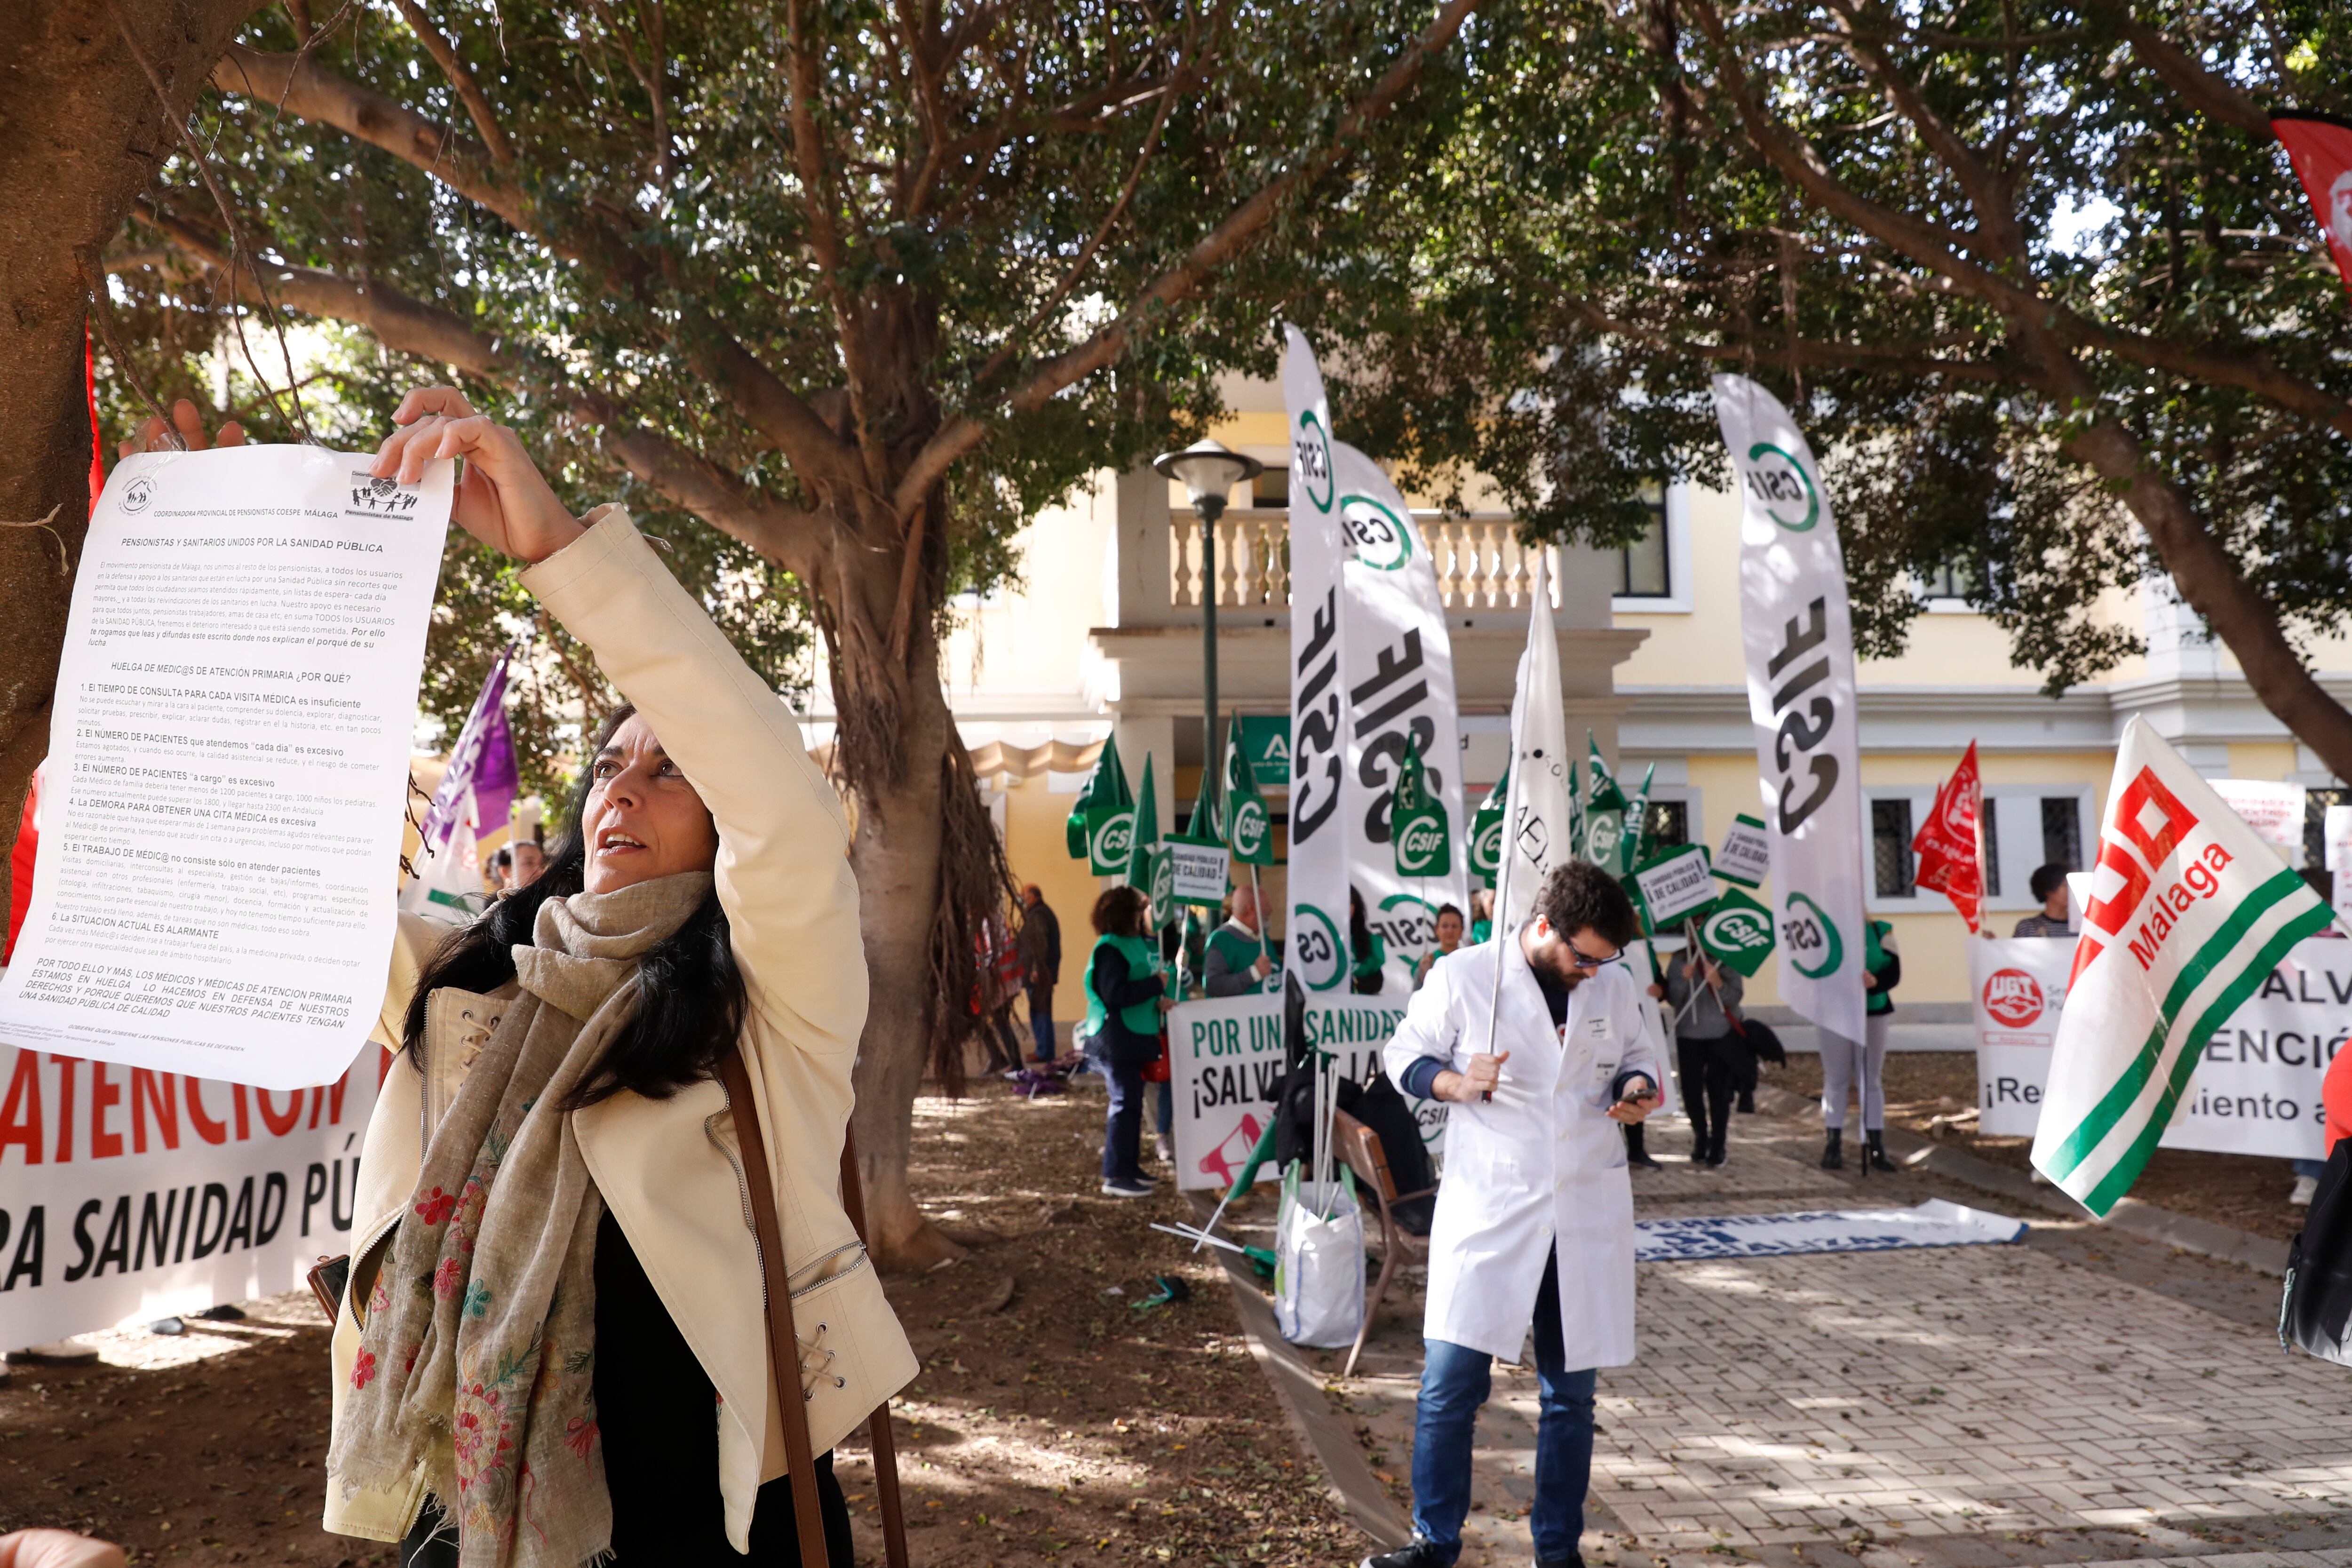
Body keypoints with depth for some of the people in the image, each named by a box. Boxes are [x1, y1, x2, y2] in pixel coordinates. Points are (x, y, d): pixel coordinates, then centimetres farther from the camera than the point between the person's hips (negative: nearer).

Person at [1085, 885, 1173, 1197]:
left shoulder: (1135, 944, 14)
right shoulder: (1110, 949, -16)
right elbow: (1115, 995, -25)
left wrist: (1157, 1001, 2)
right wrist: (1156, 984, -18)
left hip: (1135, 1036, 10)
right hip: (1117, 1039, -10)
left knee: (1131, 1103, 15)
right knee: (1126, 1104, -8)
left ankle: (1129, 1167, 24)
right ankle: (1116, 1176, -4)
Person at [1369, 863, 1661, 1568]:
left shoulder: (1616, 987, 6)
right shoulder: (1463, 976, -6)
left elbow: (1635, 1057, 19)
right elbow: (1403, 1054, 1)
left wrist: (1638, 1088, -4)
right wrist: (1456, 1083, -19)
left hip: (1588, 1214, 3)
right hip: (1488, 1211, -3)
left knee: (1571, 1393, 11)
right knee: (1450, 1387, -3)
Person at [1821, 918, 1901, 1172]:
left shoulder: (1881, 931, 1)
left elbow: (1894, 973, -5)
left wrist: (1874, 982, -26)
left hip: (1873, 1014, 1)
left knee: (1872, 1082, 7)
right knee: (1836, 1082, 4)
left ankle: (1876, 1149, 12)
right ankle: (1833, 1147, 12)